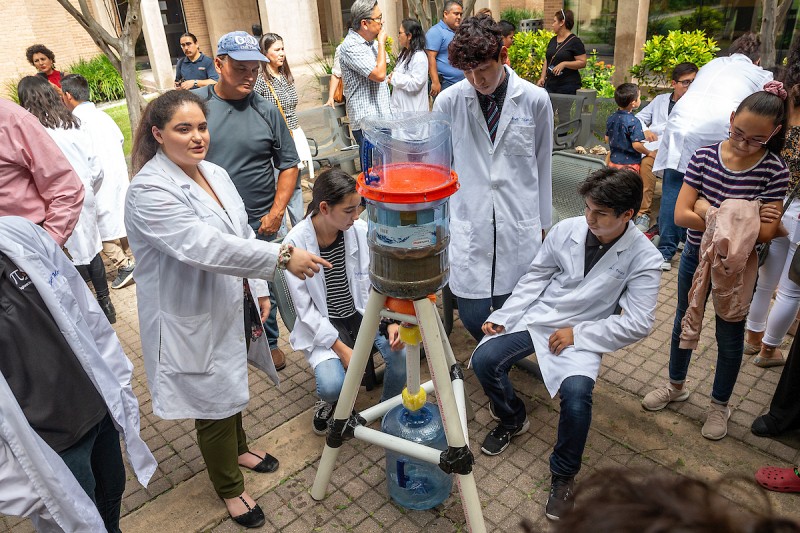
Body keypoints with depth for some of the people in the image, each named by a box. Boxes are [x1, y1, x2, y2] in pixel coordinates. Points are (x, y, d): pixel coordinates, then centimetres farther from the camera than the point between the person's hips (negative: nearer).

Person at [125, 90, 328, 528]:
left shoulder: (215, 174, 4)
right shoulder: (149, 191, -23)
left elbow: (241, 236, 11)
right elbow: (206, 248, -35)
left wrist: (259, 288, 8)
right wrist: (282, 257, -38)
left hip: (233, 309, 8)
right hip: (193, 322, -7)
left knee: (232, 388, 27)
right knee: (214, 406, 11)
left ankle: (238, 448, 54)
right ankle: (229, 488, 35)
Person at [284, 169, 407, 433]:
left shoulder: (360, 230, -10)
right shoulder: (296, 242, -17)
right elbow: (305, 308, -13)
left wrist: (391, 321, -19)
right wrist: (341, 348, -17)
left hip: (363, 311, 3)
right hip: (323, 324, -2)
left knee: (401, 356, -22)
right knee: (333, 385, -26)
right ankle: (330, 401, 15)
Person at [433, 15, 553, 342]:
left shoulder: (535, 100, -1)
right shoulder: (448, 102, -2)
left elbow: (543, 165, 9)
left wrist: (543, 222, 13)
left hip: (520, 227, 1)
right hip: (468, 226, 0)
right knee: (472, 315, -1)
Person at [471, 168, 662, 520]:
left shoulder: (644, 258, -11)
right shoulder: (565, 230, -5)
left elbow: (638, 323, -11)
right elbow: (534, 279, 4)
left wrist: (578, 333, -16)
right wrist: (502, 317, -6)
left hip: (583, 334, -3)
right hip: (537, 317, 3)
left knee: (576, 394, -30)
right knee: (483, 360, -18)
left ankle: (564, 476, 1)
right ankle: (512, 419, 17)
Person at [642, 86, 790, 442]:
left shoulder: (774, 171, -16)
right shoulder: (704, 157, -12)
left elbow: (765, 233, -21)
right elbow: (681, 215, -18)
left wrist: (709, 212, -27)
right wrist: (738, 221, -24)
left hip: (738, 266, -2)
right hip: (696, 256, 2)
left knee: (729, 336, 13)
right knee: (684, 324, 19)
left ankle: (720, 405, 36)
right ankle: (676, 386, 43)